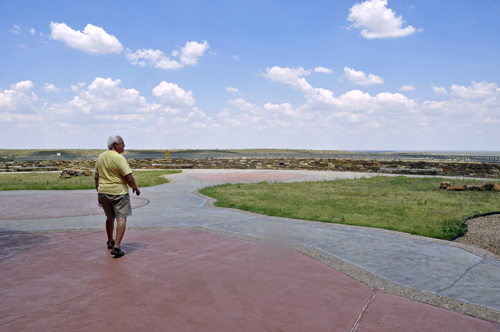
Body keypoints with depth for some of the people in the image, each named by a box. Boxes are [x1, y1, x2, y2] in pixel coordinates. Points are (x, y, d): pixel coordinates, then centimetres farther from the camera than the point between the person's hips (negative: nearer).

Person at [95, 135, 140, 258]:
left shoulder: (100, 157, 10)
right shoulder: (119, 158, -14)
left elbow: (96, 177, 15)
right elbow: (129, 178, -17)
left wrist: (99, 192, 23)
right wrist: (135, 188, 0)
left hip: (103, 192, 8)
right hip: (118, 192, -8)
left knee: (110, 217, 23)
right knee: (121, 218, -5)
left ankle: (110, 242, 39)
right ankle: (116, 247, -13)